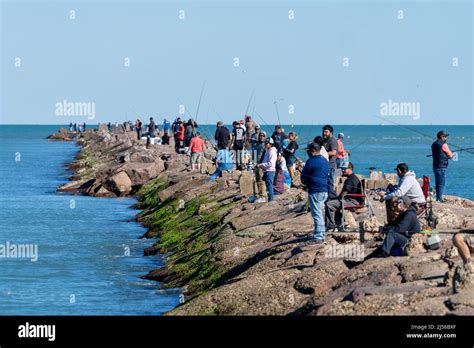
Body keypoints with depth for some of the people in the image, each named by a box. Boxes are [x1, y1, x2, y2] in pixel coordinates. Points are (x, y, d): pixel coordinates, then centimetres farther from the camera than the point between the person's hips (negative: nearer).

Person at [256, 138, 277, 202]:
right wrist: (260, 165, 10)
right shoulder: (267, 151, 17)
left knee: (269, 185, -9)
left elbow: (271, 163, -21)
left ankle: (270, 199, -6)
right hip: (266, 171, 10)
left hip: (270, 171, -10)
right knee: (268, 185, 12)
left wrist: (261, 165, -18)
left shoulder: (272, 152, -13)